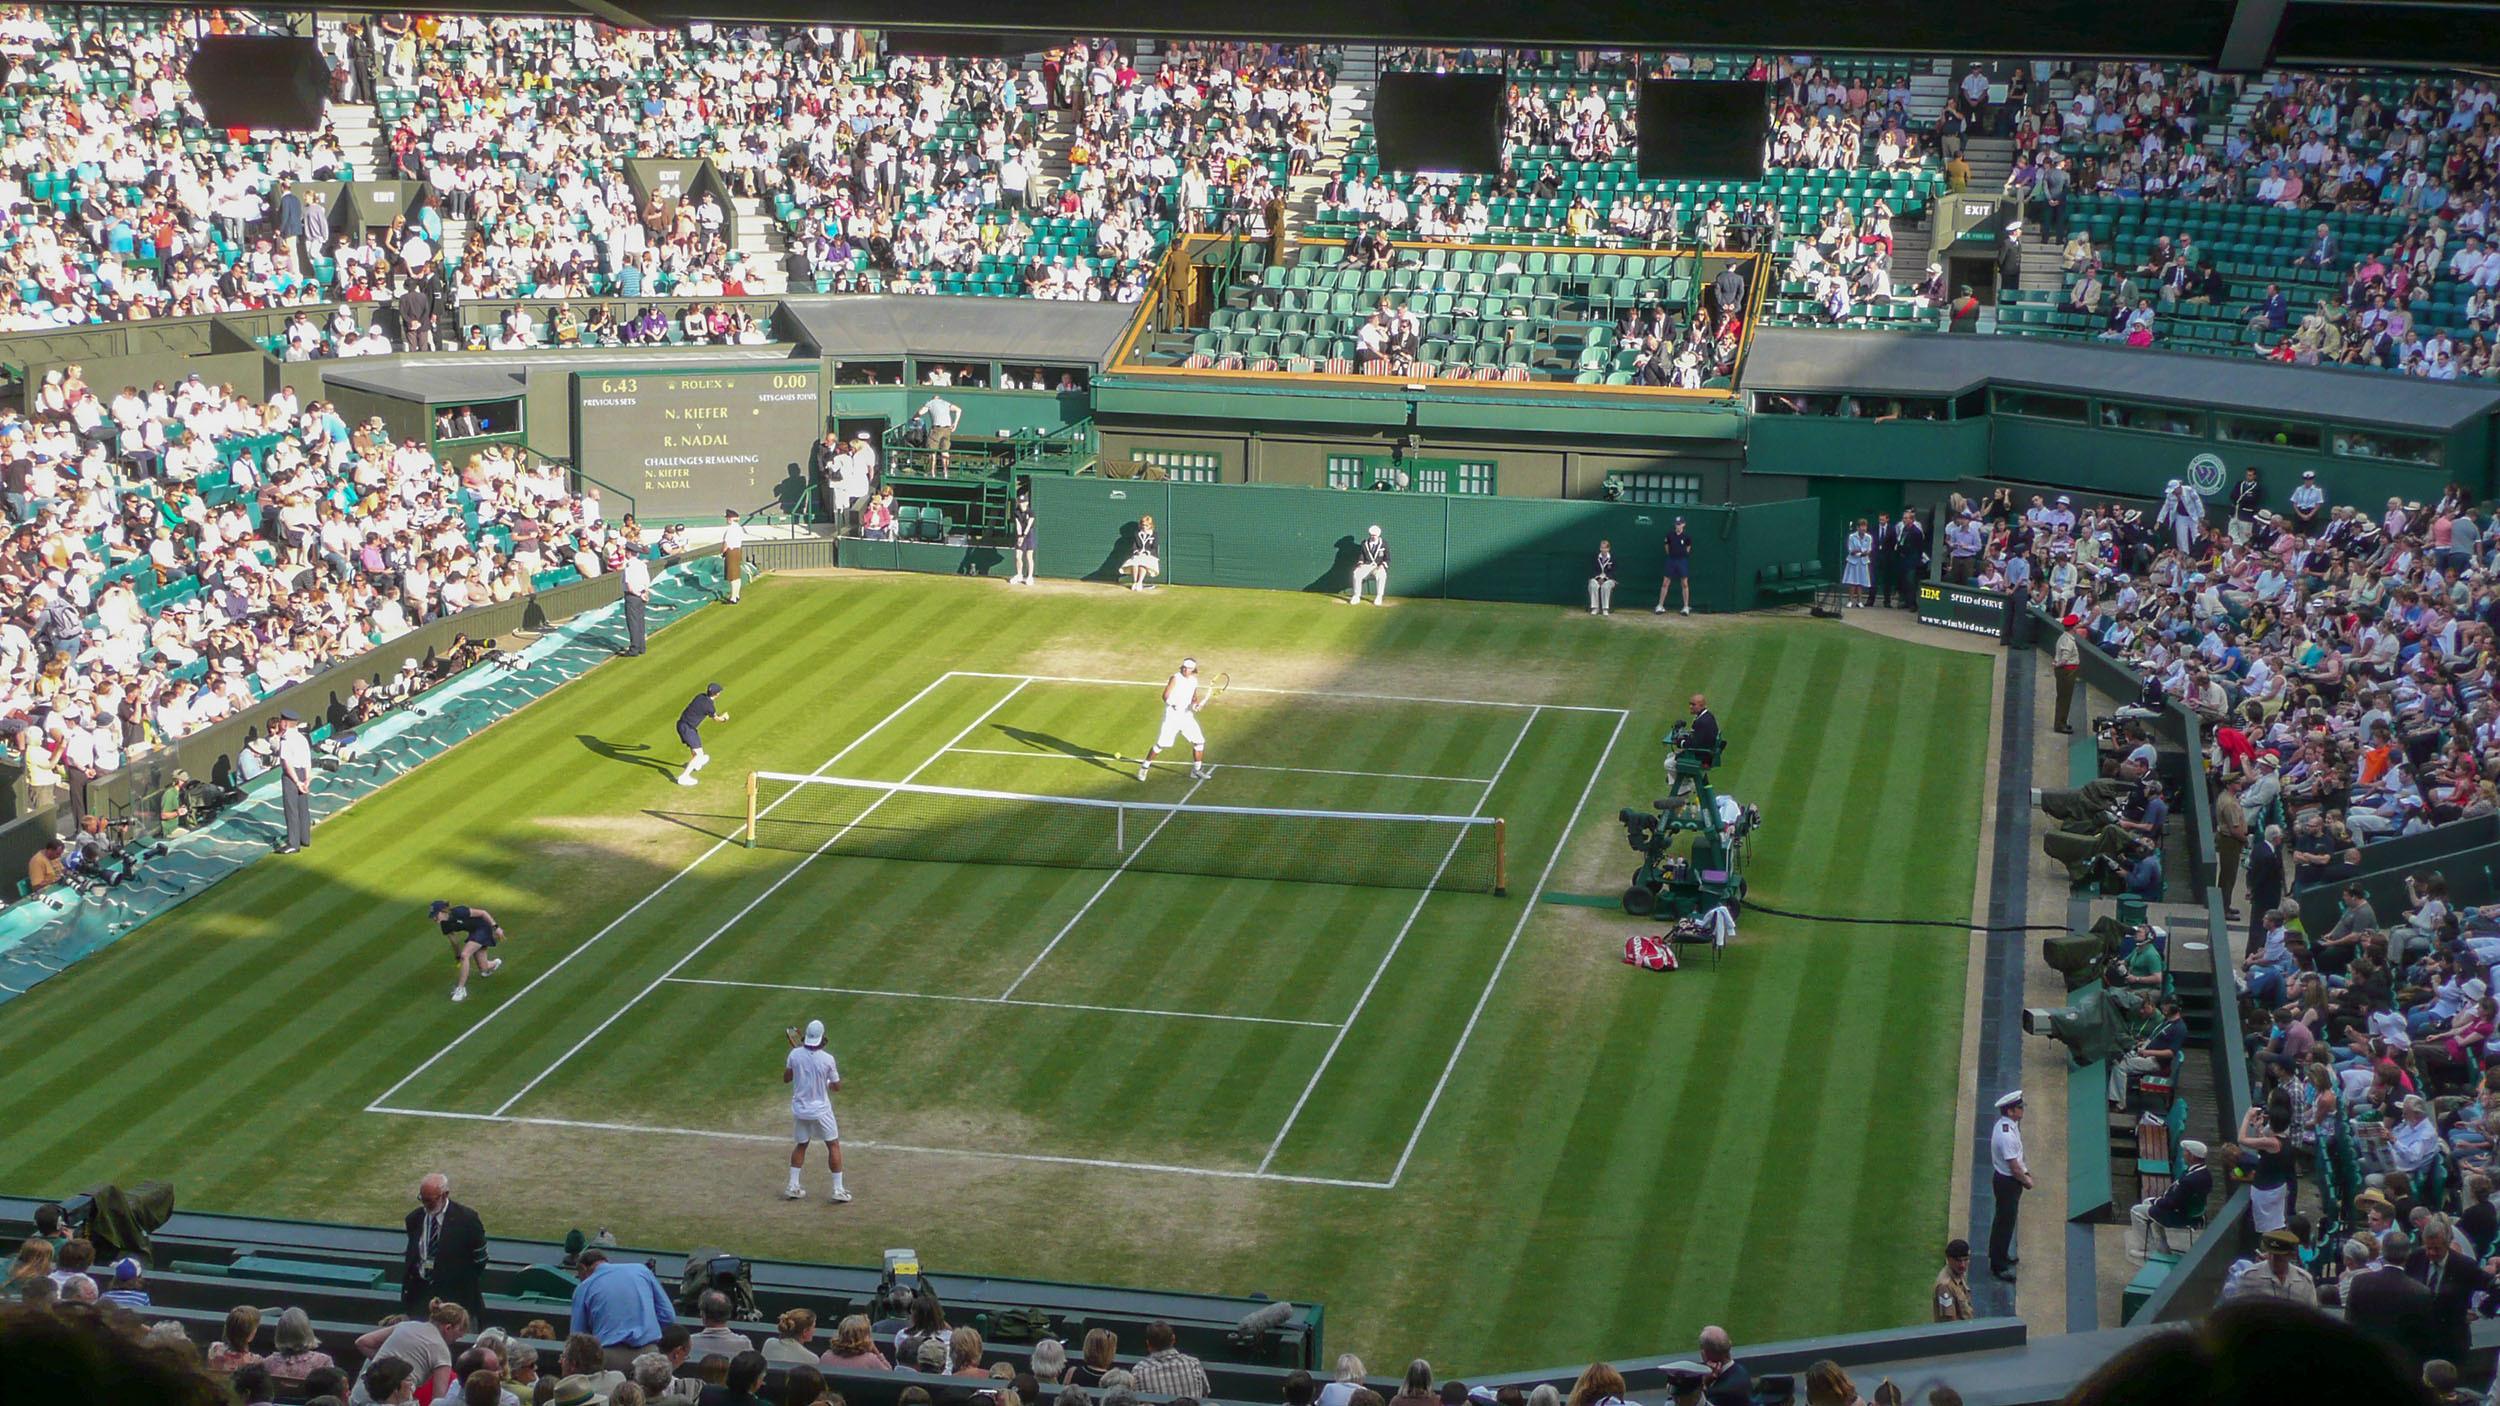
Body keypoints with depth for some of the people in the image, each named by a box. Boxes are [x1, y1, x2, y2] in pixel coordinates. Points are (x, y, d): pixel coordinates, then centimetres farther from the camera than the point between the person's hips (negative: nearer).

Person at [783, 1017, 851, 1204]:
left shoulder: (795, 1054, -11)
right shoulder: (827, 1059, -18)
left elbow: (786, 1078, 4)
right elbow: (837, 1087, -7)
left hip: (800, 1109, 3)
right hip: (820, 1110, -3)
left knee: (800, 1145, 21)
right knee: (833, 1146, 9)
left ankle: (793, 1186, 21)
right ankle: (838, 1190, 7)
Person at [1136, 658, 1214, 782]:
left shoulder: (1194, 680, 7)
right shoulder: (1176, 678, -12)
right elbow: (1166, 696, -18)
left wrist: (1196, 704, -4)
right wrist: (1173, 704, -38)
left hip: (1187, 717, 6)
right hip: (1171, 717, -6)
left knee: (1199, 741, 1)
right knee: (1161, 745, -6)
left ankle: (1196, 770, 16)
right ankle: (1144, 767, 11)